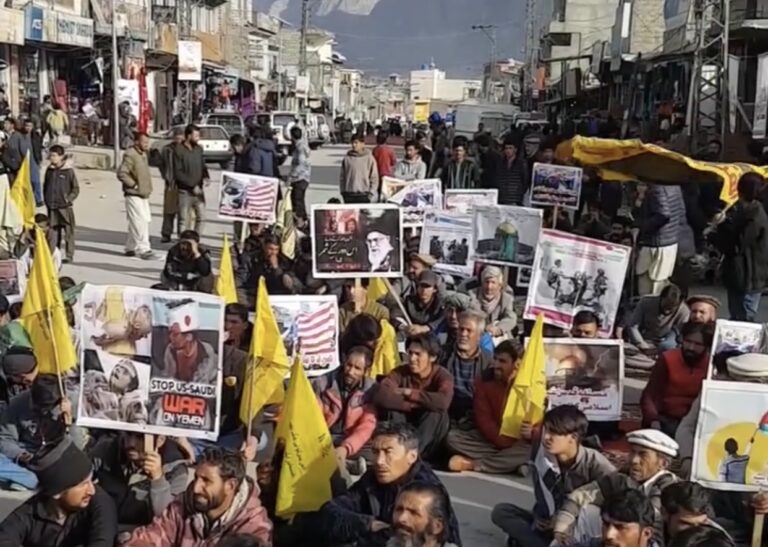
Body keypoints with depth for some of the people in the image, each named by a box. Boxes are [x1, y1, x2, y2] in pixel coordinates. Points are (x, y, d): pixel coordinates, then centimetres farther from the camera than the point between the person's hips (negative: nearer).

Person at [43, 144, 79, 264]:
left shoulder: (69, 171, -5)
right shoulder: (49, 170, 8)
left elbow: (76, 188, -2)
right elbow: (45, 186, 19)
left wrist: (69, 199, -11)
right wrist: (46, 199, 10)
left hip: (65, 207, -4)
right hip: (51, 207, 5)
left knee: (68, 231, -2)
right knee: (53, 231, 9)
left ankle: (69, 255, 4)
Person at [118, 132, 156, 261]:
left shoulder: (143, 154, 14)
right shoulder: (130, 155, -16)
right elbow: (121, 173, -23)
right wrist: (134, 185, -18)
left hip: (143, 195, 10)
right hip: (133, 195, -10)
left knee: (145, 220, 13)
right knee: (140, 222, -10)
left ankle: (131, 248, 23)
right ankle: (144, 250, -8)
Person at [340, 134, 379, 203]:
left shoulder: (369, 158, -1)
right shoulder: (347, 158, 3)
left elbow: (374, 177, 1)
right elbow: (342, 177, 9)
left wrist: (371, 193, -5)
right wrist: (343, 191, 4)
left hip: (364, 195, -1)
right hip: (349, 195, 1)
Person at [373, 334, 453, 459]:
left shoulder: (442, 376, -14)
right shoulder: (400, 372, -9)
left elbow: (443, 402, -37)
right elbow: (380, 397, -29)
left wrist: (409, 393, -26)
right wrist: (415, 404, -30)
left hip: (430, 433, -1)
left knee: (437, 413, -30)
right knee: (391, 410, -25)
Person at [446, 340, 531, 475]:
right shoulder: (484, 380, -3)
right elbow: (483, 418, -6)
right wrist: (502, 441, -18)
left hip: (517, 441, -2)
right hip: (490, 438, 3)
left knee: (530, 449, -37)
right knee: (453, 436, -22)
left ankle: (472, 464, -28)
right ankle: (512, 463, -26)